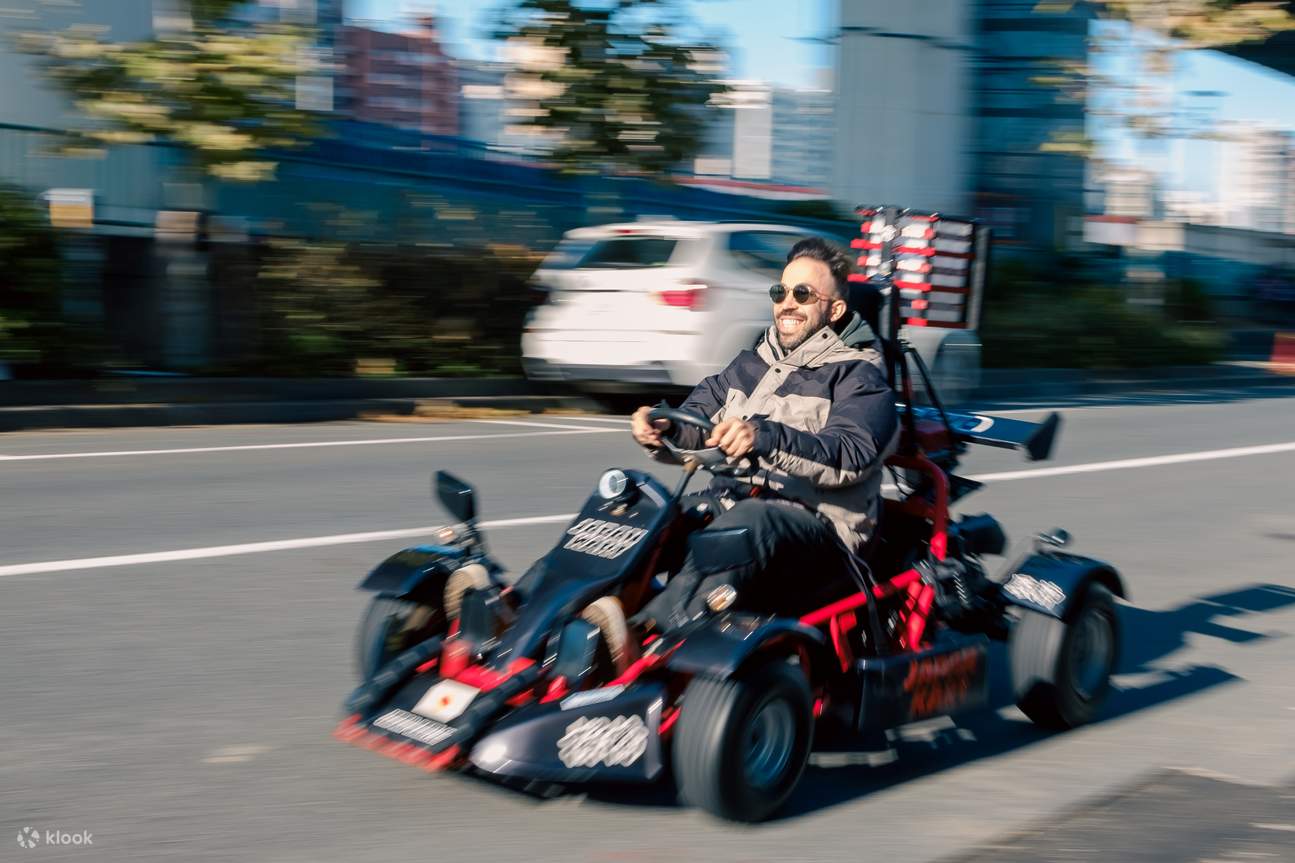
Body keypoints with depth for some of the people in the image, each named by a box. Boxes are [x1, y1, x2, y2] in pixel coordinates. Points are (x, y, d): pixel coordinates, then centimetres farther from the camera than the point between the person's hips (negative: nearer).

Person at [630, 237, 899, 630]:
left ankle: (651, 633, -54)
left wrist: (766, 437, -35)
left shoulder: (858, 375, 1)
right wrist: (663, 428, -10)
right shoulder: (751, 364, 23)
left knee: (753, 521, -39)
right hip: (729, 503, 7)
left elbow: (850, 456, -18)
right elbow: (695, 427, 16)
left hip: (816, 524, -7)